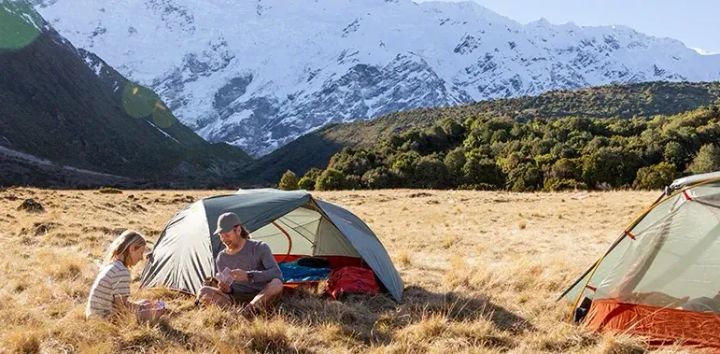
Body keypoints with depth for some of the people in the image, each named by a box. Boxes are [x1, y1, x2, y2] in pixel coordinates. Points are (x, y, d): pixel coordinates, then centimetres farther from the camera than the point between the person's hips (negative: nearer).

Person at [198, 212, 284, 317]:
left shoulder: (259, 248, -4)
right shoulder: (221, 258, 8)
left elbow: (277, 274, -18)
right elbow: (228, 290, 14)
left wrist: (248, 276, -29)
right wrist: (227, 289, -12)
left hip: (261, 298, -3)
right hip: (237, 300, 3)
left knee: (276, 284, -36)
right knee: (204, 292, -21)